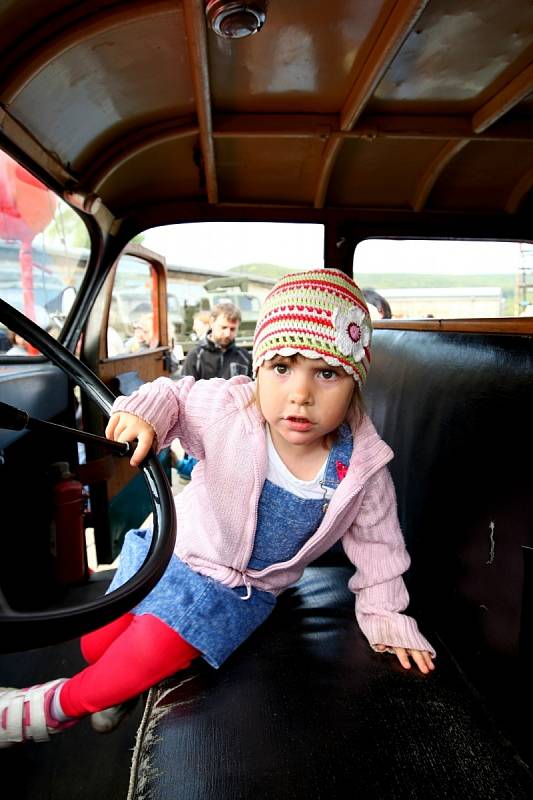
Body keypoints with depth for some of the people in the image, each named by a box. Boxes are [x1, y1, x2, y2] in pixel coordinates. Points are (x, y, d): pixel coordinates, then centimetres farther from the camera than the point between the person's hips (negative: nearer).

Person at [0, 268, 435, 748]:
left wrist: (387, 618, -2)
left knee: (152, 653, -16)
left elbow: (377, 545, -6)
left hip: (244, 591, -1)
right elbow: (175, 395, -7)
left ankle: (58, 705, 17)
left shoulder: (365, 469, -22)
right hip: (175, 548, 2)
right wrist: (145, 411, -28)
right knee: (97, 644, 8)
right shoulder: (226, 408, -26)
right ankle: (115, 684, 47)